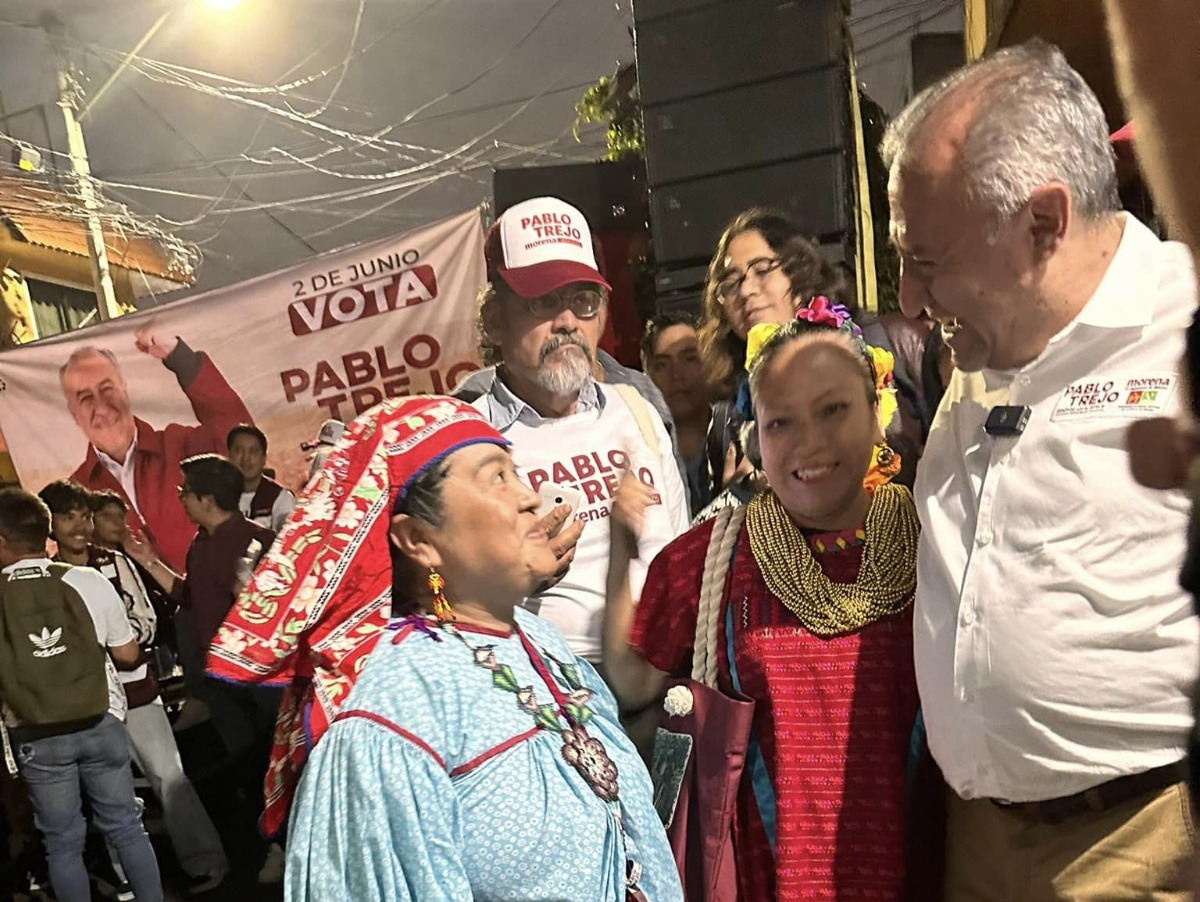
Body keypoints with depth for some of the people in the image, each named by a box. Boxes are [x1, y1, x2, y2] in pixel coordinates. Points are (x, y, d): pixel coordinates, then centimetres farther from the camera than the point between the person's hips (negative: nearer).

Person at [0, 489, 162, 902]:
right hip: (100, 722, 1)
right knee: (126, 827, 15)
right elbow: (128, 654, -2)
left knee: (63, 842, 14)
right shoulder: (90, 581, -10)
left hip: (35, 735, -1)